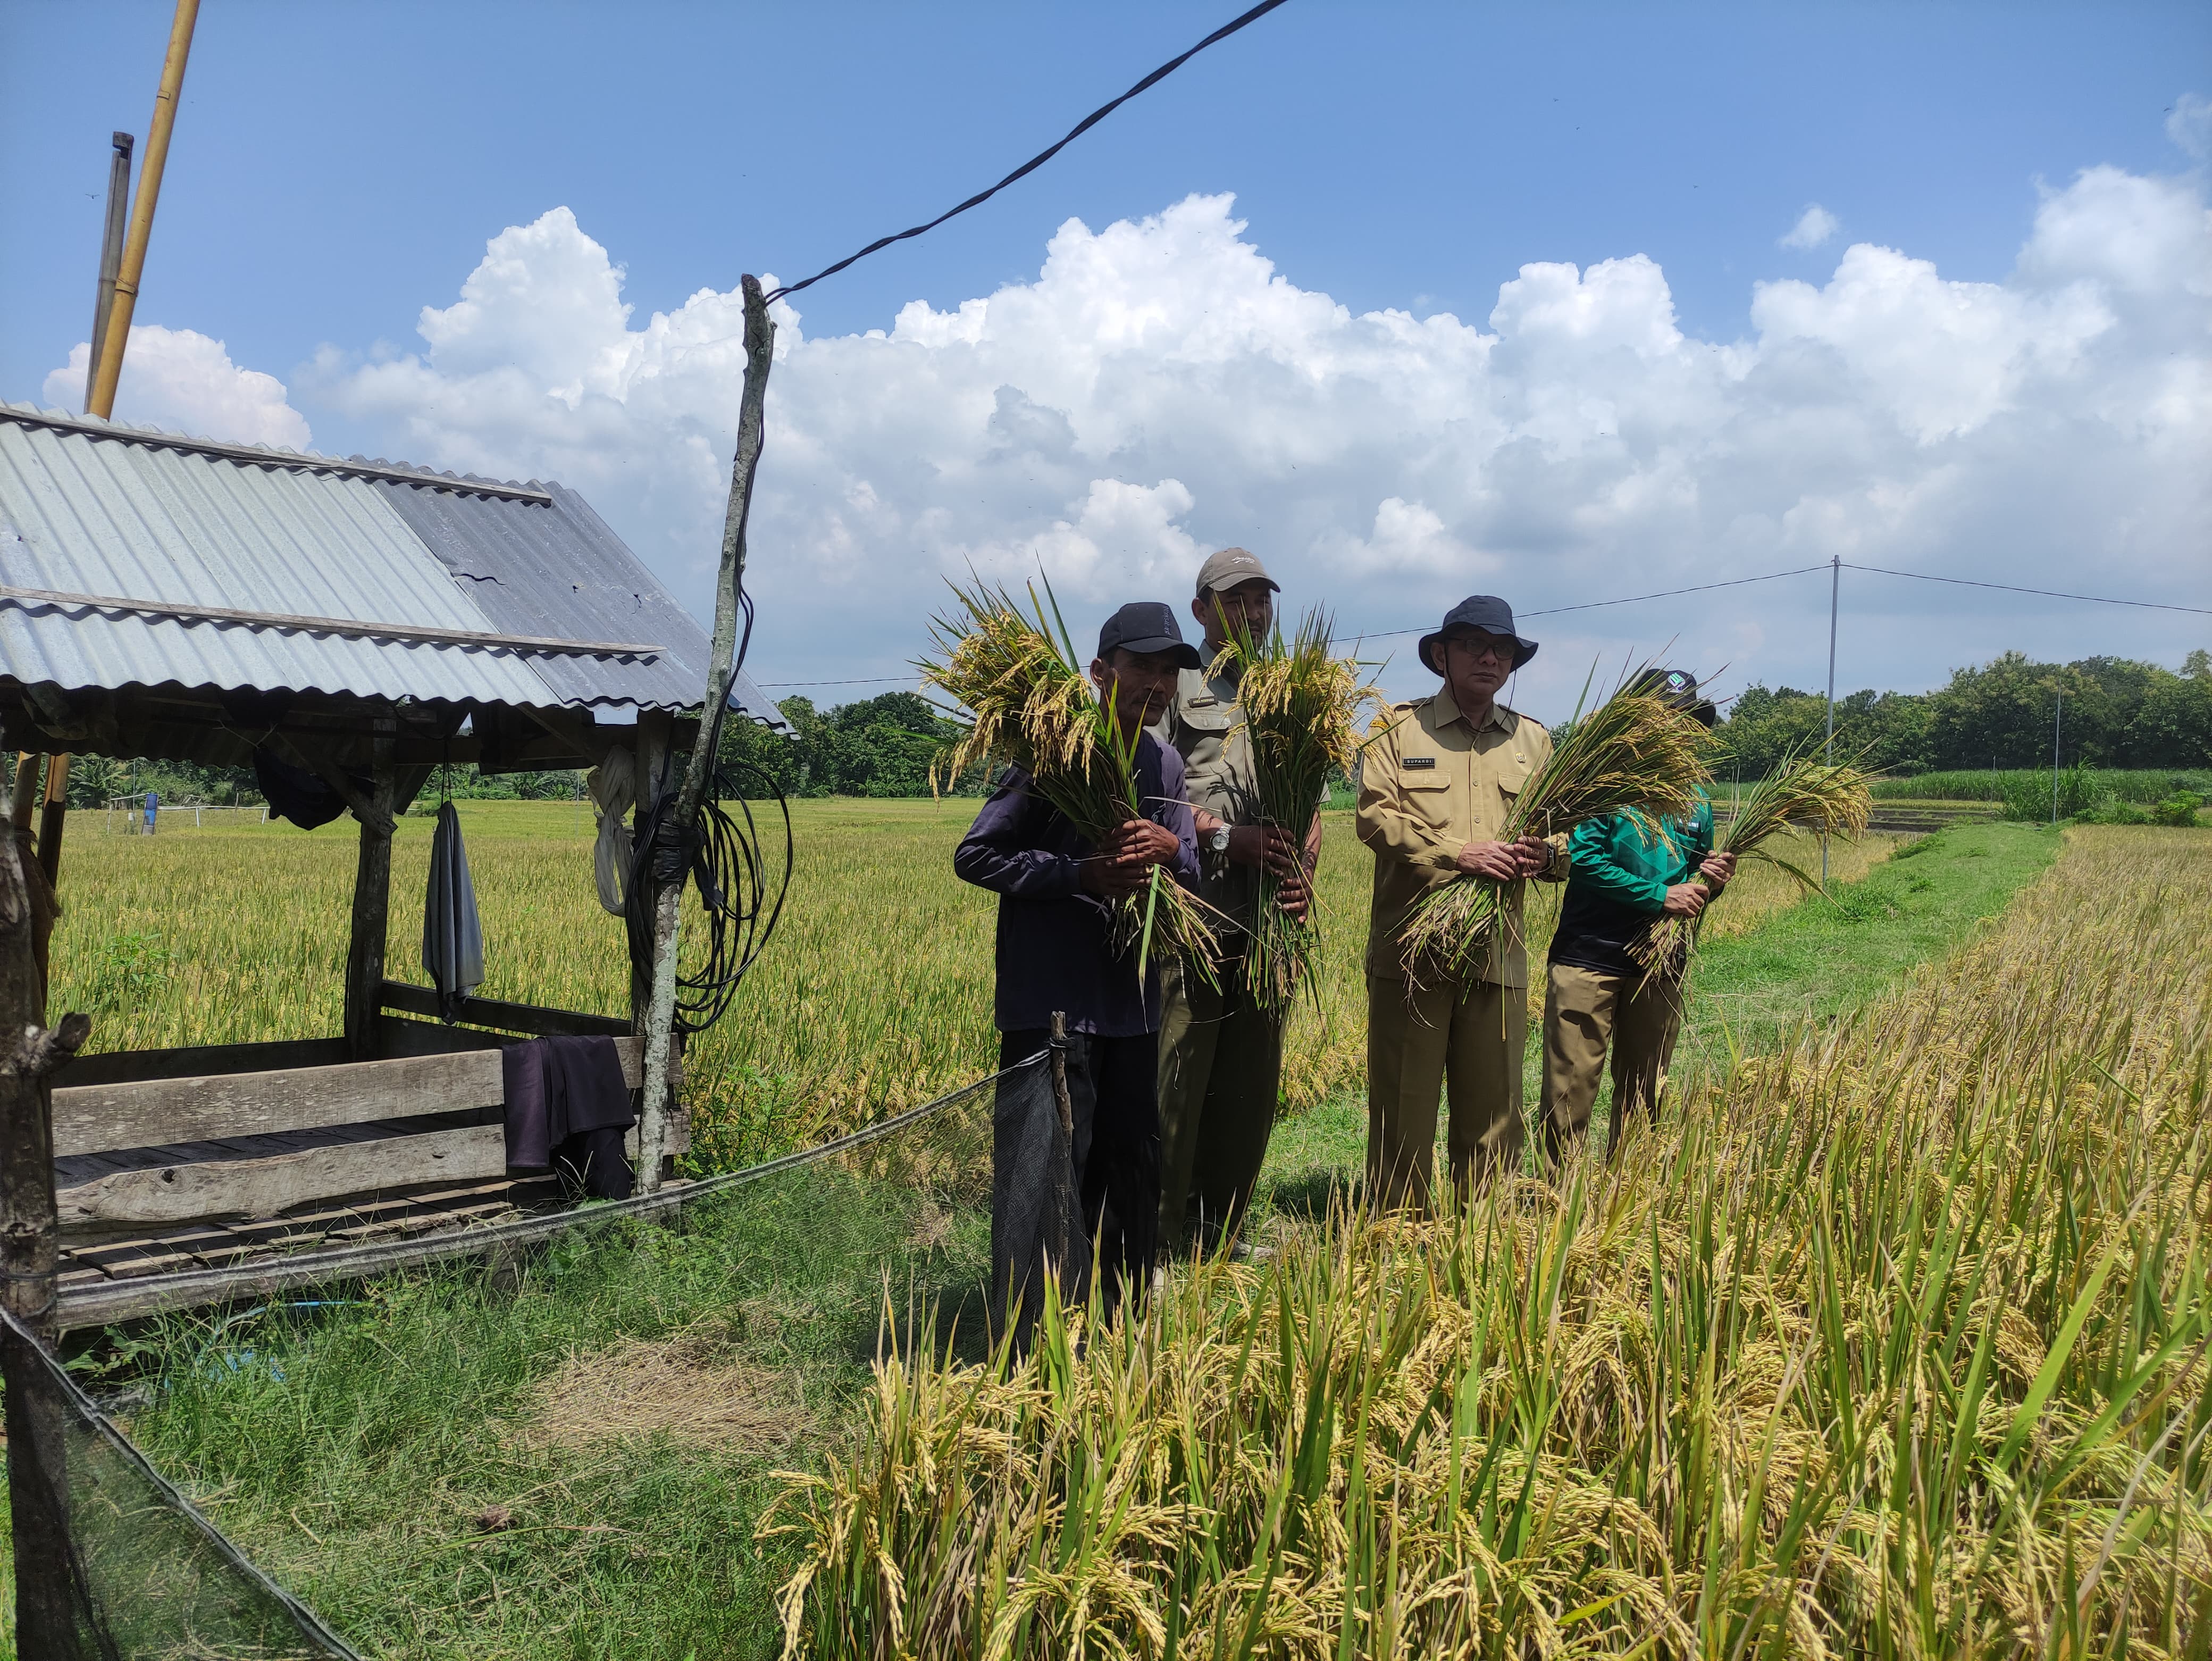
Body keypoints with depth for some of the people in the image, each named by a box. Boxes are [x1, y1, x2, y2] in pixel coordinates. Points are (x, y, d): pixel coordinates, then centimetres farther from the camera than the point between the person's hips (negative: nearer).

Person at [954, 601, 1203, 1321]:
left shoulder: (1165, 765, 13)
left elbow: (1193, 874, 15)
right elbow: (975, 855, -9)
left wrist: (1169, 847, -10)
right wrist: (1083, 874, -18)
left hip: (1132, 998, 7)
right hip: (1053, 1000, -7)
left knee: (1134, 1158, 14)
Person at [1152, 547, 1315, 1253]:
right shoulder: (1175, 686, 4)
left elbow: (1310, 803, 16)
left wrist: (1303, 867, -4)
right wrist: (1226, 836, -16)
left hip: (1268, 923, 6)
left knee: (1252, 1087, 9)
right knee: (1175, 1085, -6)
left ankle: (1220, 1238, 22)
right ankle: (1161, 1247, 6)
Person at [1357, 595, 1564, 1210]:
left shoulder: (1534, 740, 18)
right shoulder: (1400, 730, 6)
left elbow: (1562, 830, 15)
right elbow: (1376, 814, -7)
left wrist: (1546, 855, -8)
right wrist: (1457, 853, -18)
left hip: (1500, 953, 3)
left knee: (1493, 1113, 7)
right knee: (1402, 1108, 1)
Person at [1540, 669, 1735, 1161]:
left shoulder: (1695, 798, 14)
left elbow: (1694, 886, 20)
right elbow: (1581, 857, -15)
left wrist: (1713, 881, -3)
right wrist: (1659, 896, -16)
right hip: (1590, 957, -6)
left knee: (1643, 1094, 13)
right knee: (1570, 1089, -4)